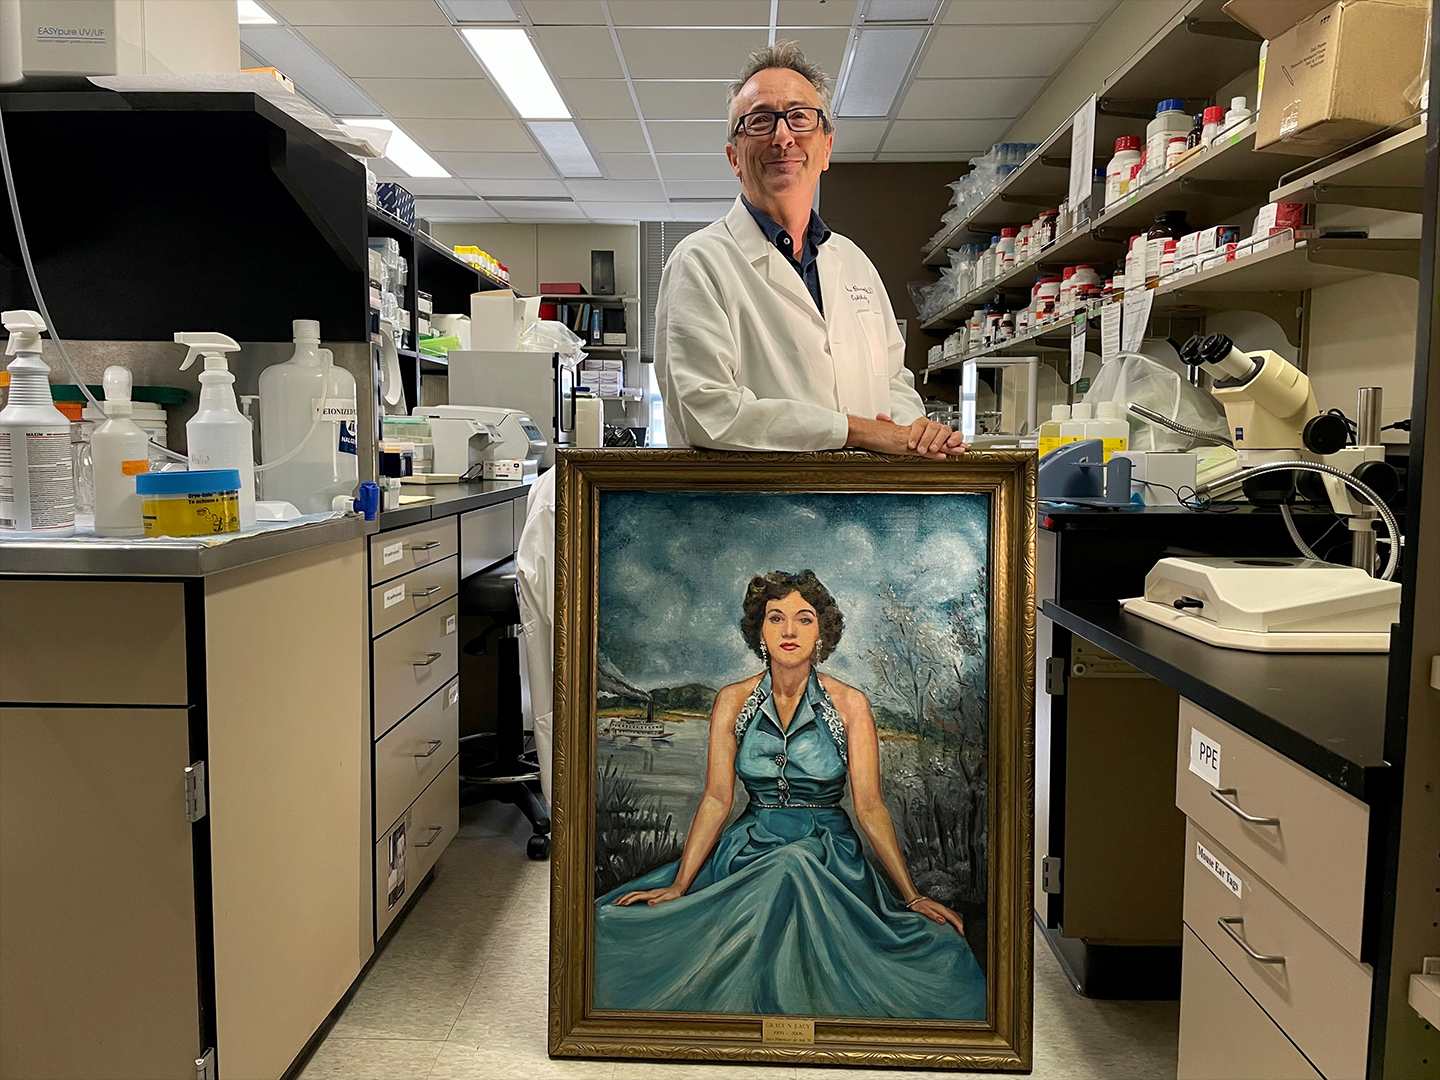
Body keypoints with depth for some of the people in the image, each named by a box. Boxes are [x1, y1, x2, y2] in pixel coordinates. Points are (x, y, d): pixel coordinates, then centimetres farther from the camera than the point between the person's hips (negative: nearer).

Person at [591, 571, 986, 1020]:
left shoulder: (849, 705, -2)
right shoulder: (733, 701, 2)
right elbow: (716, 799, -2)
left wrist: (912, 896, -8)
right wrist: (679, 886, -10)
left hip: (829, 854, -1)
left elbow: (870, 807, -3)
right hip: (750, 847, 2)